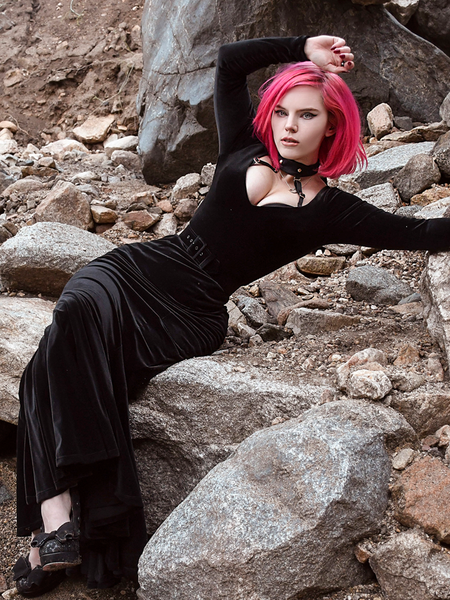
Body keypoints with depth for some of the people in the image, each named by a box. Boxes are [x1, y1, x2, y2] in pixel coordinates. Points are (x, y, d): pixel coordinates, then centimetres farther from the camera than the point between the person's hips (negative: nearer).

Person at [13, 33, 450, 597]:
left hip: (190, 316, -3)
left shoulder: (330, 210, 8)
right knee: (77, 313, -32)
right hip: (139, 269, 3)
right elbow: (230, 59, 20)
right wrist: (305, 48, 20)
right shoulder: (245, 151, 16)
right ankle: (57, 515, -35)